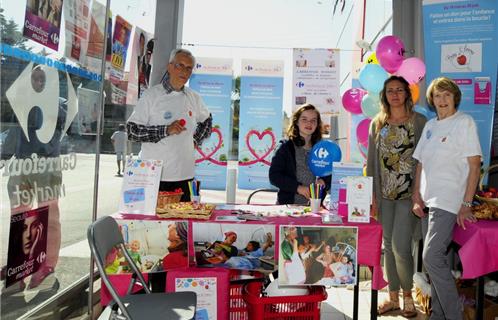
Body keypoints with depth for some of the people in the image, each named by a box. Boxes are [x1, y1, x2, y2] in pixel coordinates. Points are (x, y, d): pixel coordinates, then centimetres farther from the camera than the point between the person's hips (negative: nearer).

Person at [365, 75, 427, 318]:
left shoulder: (419, 122, -2)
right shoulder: (377, 124, 8)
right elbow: (371, 161, 8)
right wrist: (372, 195, 5)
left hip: (409, 194, -4)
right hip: (385, 195, 4)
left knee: (400, 246, -7)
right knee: (388, 246, 11)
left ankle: (408, 295, 19)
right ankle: (393, 297, 26)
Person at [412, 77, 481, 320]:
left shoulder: (464, 122, -3)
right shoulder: (430, 126, 15)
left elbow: (475, 165, -7)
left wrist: (466, 204, -12)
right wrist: (416, 196, 6)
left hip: (448, 201, -6)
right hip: (428, 200, 6)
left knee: (432, 257, -14)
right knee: (436, 259, 10)